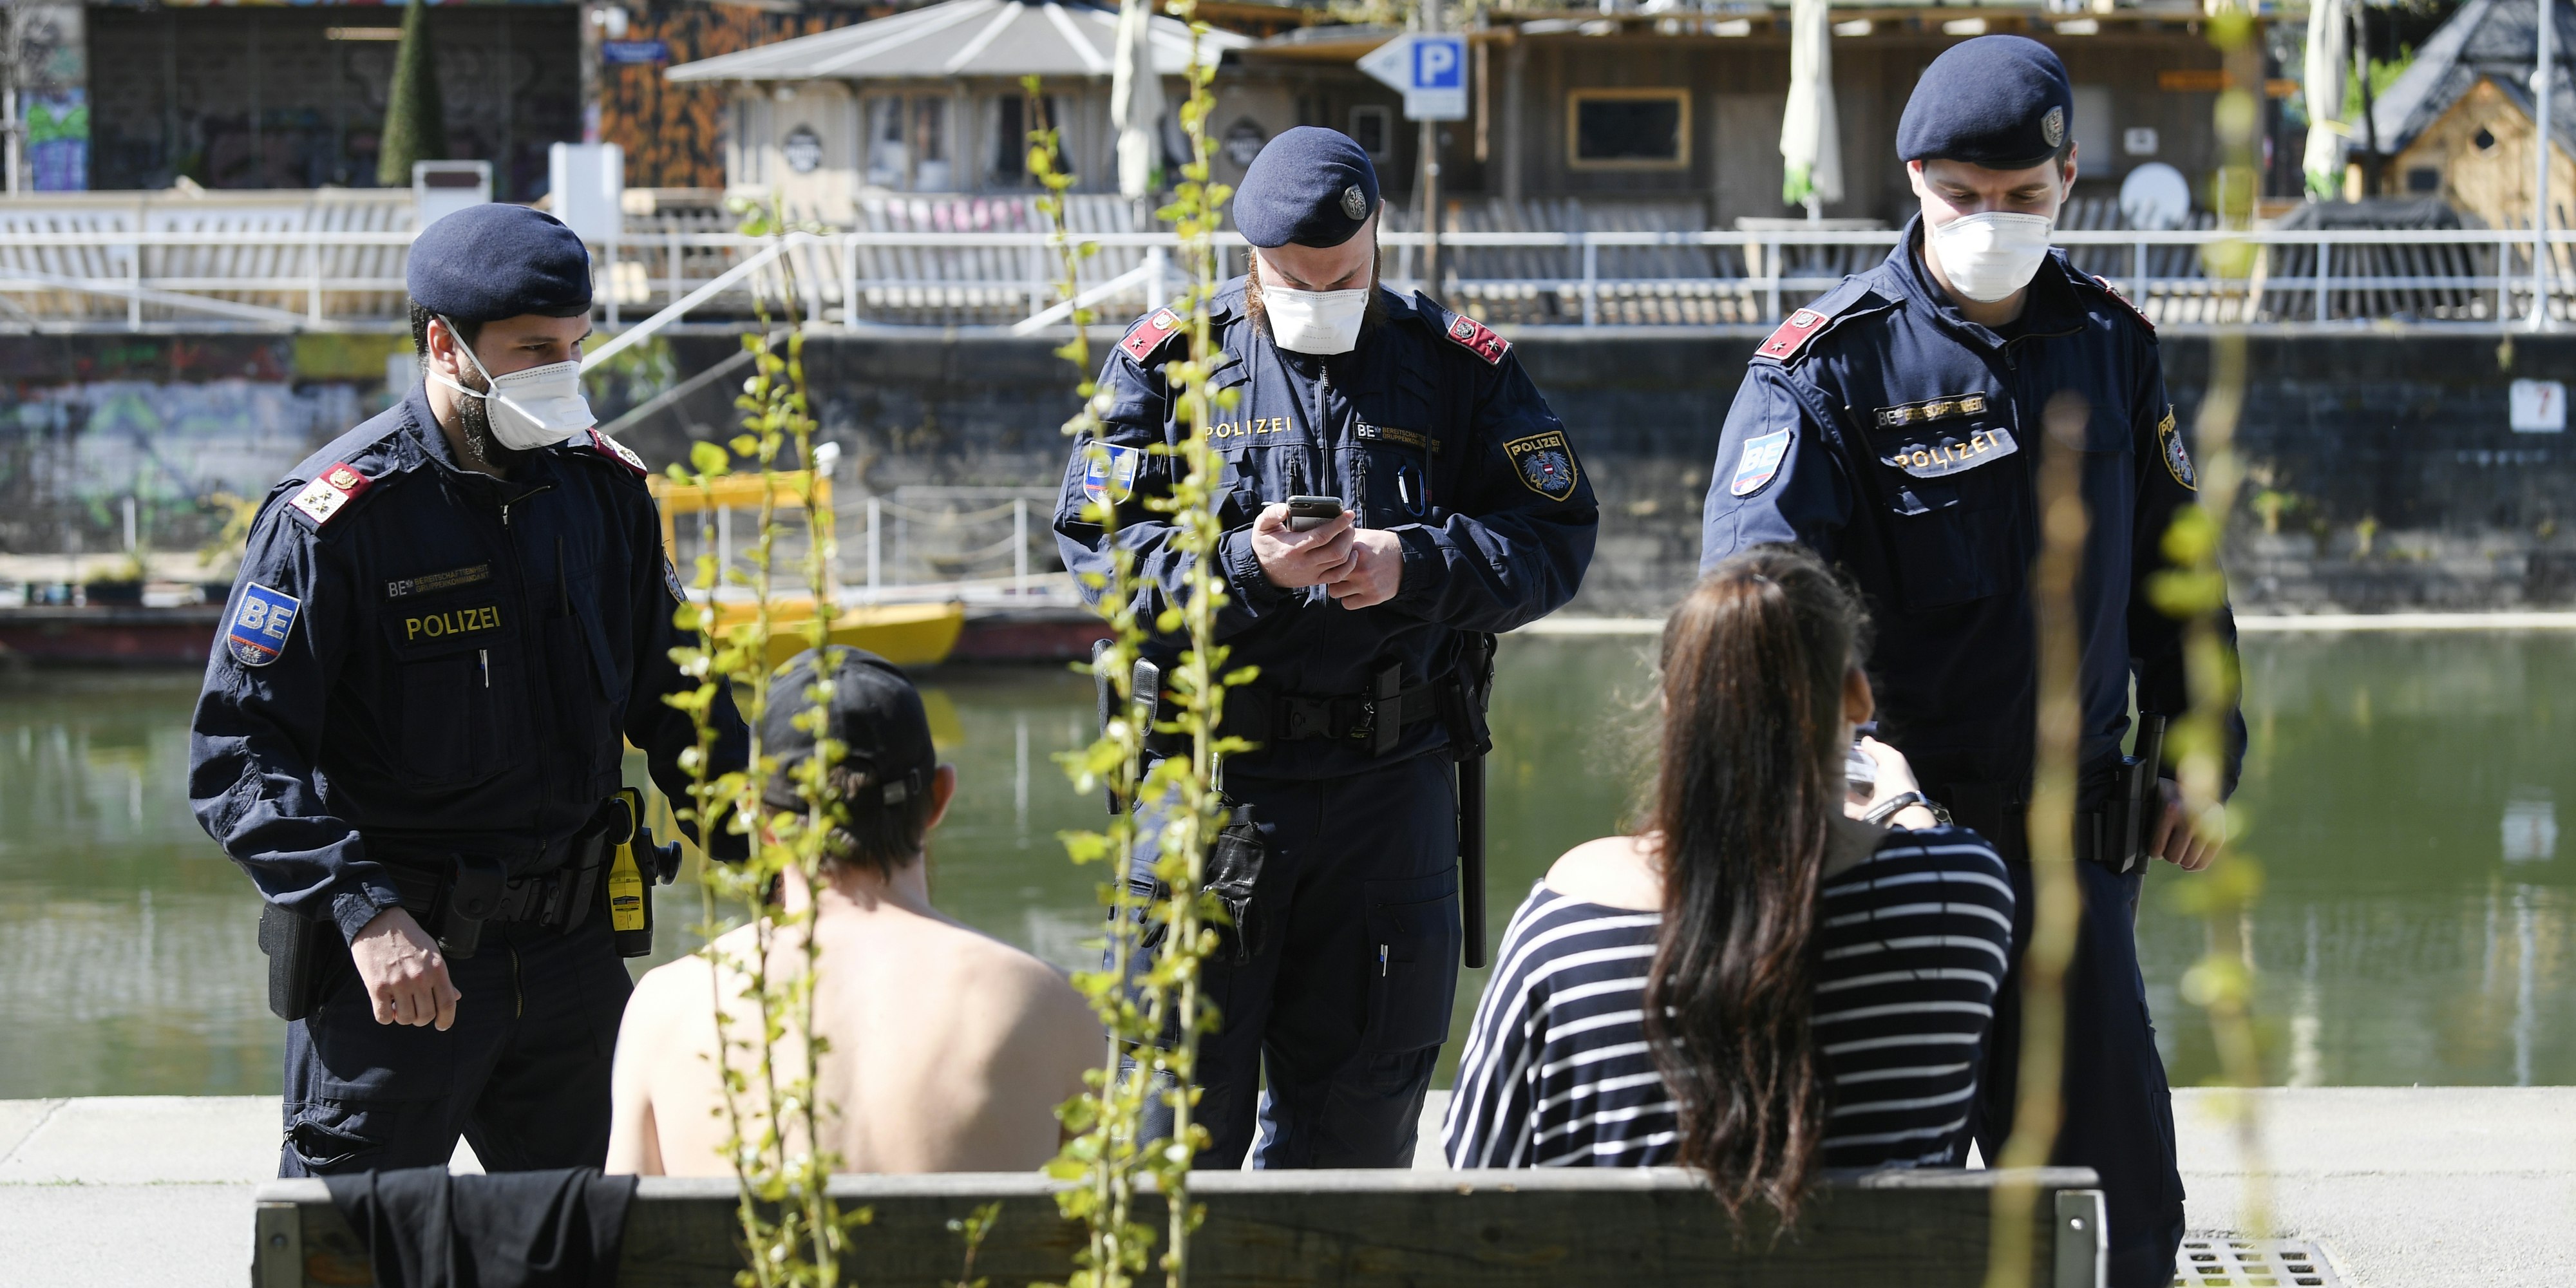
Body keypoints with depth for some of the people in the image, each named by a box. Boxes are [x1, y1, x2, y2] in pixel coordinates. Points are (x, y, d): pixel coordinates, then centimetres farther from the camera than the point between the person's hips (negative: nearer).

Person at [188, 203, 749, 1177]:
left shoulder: (604, 487, 5)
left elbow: (673, 699, 19)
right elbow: (236, 756, -17)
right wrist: (364, 913, -30)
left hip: (572, 947, 5)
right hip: (399, 954, -5)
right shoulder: (336, 518, -13)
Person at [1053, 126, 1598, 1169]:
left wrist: (1414, 564, -14)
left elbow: (1555, 537, 2)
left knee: (1359, 1105, 9)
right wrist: (1244, 565, -19)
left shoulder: (1457, 368, 6)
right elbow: (1097, 544, -4)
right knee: (1182, 1094, -1)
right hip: (1210, 772, -2)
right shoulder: (1170, 361, 3)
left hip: (1389, 780, 2)